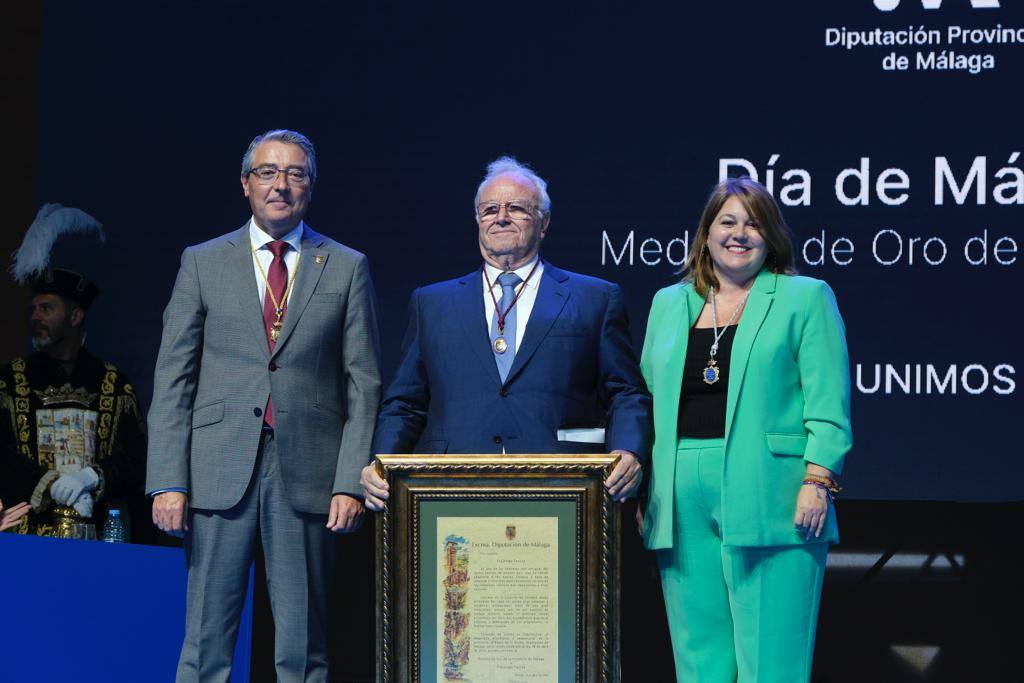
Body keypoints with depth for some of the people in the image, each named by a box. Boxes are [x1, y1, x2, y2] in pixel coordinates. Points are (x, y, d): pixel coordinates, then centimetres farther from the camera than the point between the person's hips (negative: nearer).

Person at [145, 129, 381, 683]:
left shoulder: (346, 268, 9)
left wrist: (351, 482, -4)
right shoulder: (202, 263, 9)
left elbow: (364, 385, 6)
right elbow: (172, 380, 5)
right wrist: (168, 482, -4)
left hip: (307, 474, 0)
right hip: (220, 471, 0)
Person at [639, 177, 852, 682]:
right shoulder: (669, 304, 19)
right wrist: (643, 492, 11)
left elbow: (828, 403, -2)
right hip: (683, 505, 4)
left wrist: (819, 480, -13)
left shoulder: (805, 298, 5)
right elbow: (649, 401, 19)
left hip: (768, 502, -4)